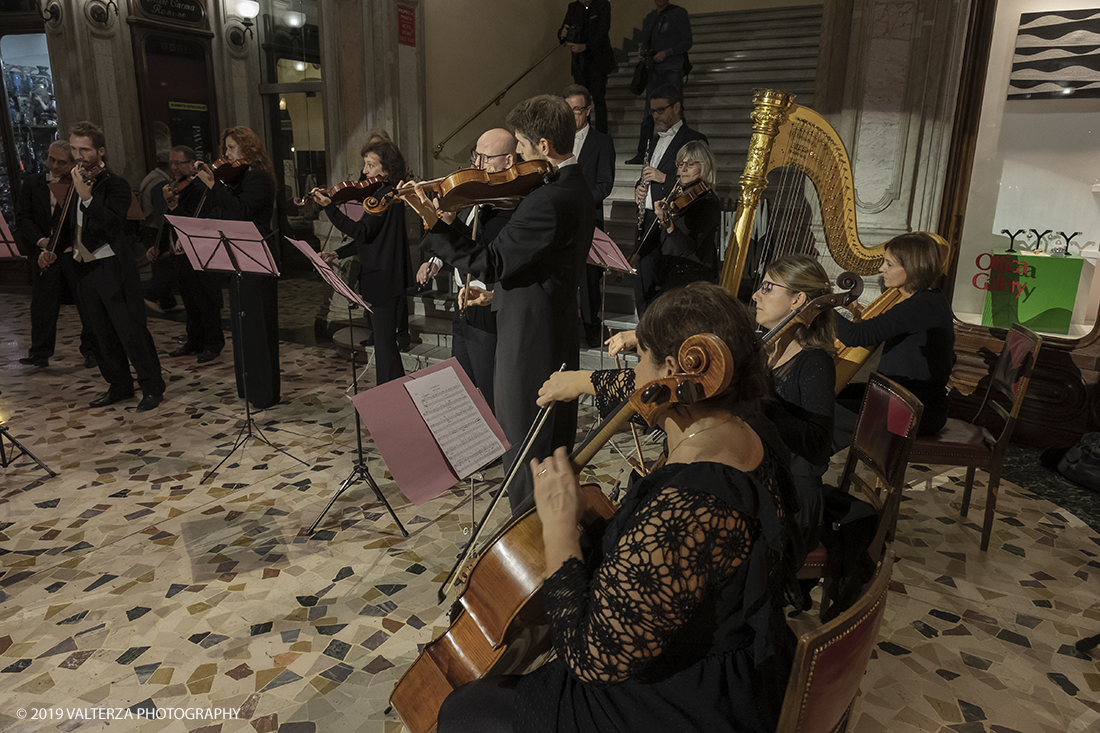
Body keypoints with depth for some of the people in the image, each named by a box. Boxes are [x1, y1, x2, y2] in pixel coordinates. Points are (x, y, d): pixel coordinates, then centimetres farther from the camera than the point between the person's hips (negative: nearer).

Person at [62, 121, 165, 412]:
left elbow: (113, 224, -22)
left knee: (131, 332, -5)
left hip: (112, 268, -8)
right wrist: (54, 251, 14)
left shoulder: (115, 185, -9)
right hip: (85, 269, 8)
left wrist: (87, 197, -26)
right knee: (103, 335, 14)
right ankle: (119, 386, 25)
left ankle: (152, 387, 5)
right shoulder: (76, 184, 14)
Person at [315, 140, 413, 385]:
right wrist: (339, 253, 10)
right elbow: (368, 236, 19)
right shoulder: (384, 193, 15)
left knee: (385, 344, -6)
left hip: (385, 281, -11)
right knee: (383, 340, 19)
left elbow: (362, 231, -27)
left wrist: (329, 206, -31)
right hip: (382, 280, 11)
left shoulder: (386, 194, -16)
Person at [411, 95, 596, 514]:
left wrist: (433, 224, -21)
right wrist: (496, 288, 15)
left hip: (529, 336, -10)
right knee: (555, 440, 22)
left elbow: (489, 263, -24)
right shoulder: (577, 190, 9)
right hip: (560, 335, 10)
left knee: (523, 448, 4)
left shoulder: (546, 202, -24)